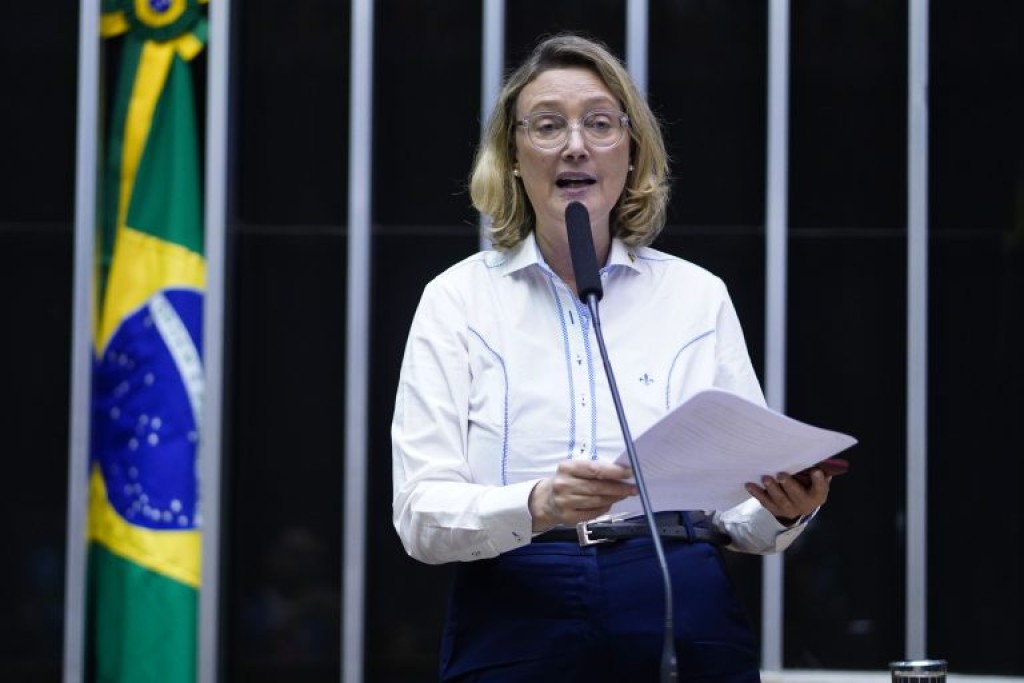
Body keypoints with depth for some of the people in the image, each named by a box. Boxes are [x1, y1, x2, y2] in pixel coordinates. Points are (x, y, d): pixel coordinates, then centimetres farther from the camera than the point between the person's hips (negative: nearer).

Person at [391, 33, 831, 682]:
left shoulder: (699, 295, 6)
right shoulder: (457, 299, 1)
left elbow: (741, 515, 7)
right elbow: (420, 514, -8)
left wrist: (785, 510, -15)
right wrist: (536, 506, -26)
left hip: (684, 628, 1)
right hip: (515, 627, -1)